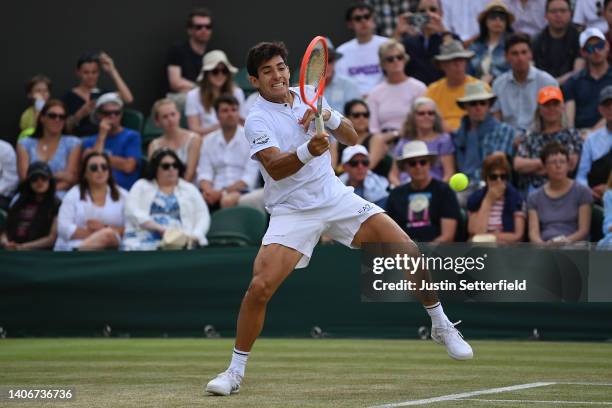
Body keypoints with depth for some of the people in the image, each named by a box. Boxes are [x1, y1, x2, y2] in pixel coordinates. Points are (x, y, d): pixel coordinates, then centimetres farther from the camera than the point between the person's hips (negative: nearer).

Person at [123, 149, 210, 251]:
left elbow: (203, 217, 13)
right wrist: (160, 229, -13)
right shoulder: (141, 186, 17)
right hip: (145, 240, 1)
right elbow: (133, 212, 1)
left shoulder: (190, 189, 22)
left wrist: (195, 236, -10)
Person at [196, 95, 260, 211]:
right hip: (216, 192, 3)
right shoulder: (209, 141, 15)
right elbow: (204, 174, 9)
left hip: (242, 192, -3)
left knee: (228, 200, -38)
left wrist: (223, 192, -17)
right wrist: (208, 191, -15)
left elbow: (249, 177, -6)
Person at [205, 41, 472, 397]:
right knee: (260, 287, -20)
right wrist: (307, 151, -43)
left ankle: (442, 327, 15)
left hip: (337, 199, 4)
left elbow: (352, 138, 5)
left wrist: (329, 117, -14)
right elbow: (275, 168, -25)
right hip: (292, 212, -4)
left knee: (409, 252, -7)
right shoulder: (257, 120, -9)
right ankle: (235, 373, -3)